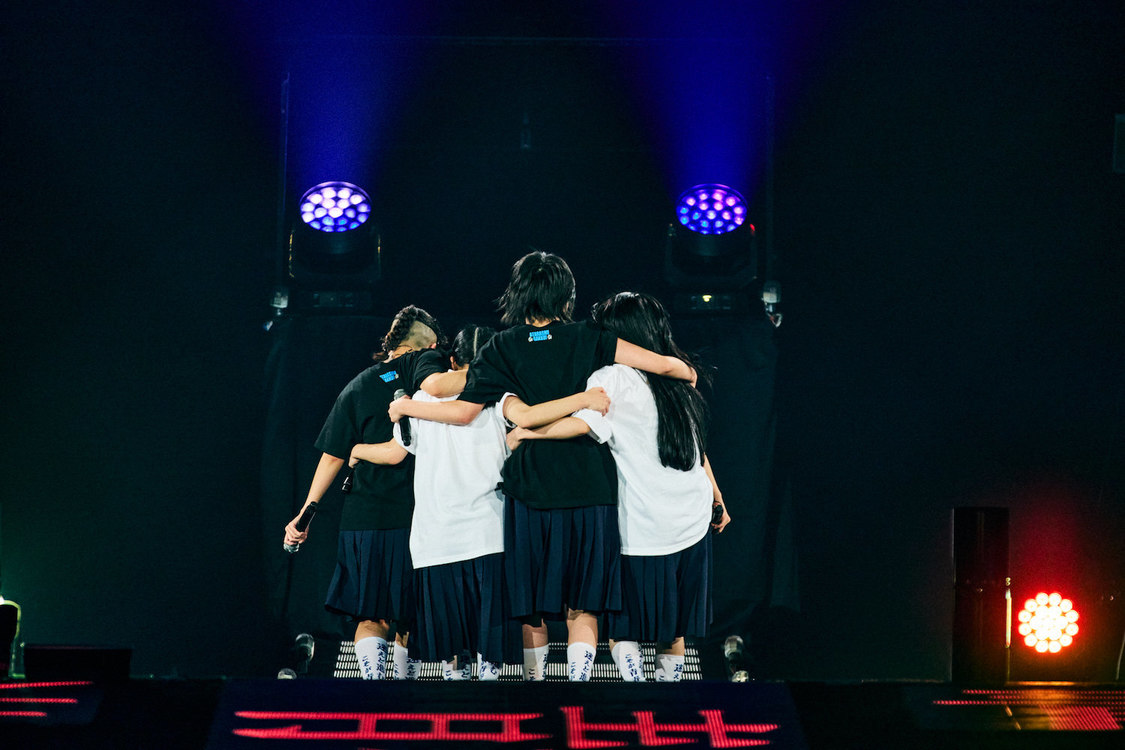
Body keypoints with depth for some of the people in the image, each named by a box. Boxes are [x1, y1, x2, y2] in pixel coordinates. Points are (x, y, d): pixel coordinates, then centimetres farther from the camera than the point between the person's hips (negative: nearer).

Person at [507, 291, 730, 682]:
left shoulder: (613, 378, -10)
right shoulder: (676, 380, 10)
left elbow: (582, 423, -27)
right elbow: (697, 448, 15)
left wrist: (525, 432, -17)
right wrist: (718, 501, 24)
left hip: (642, 525, -6)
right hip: (691, 521, 6)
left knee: (624, 632, 4)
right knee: (673, 629, 15)